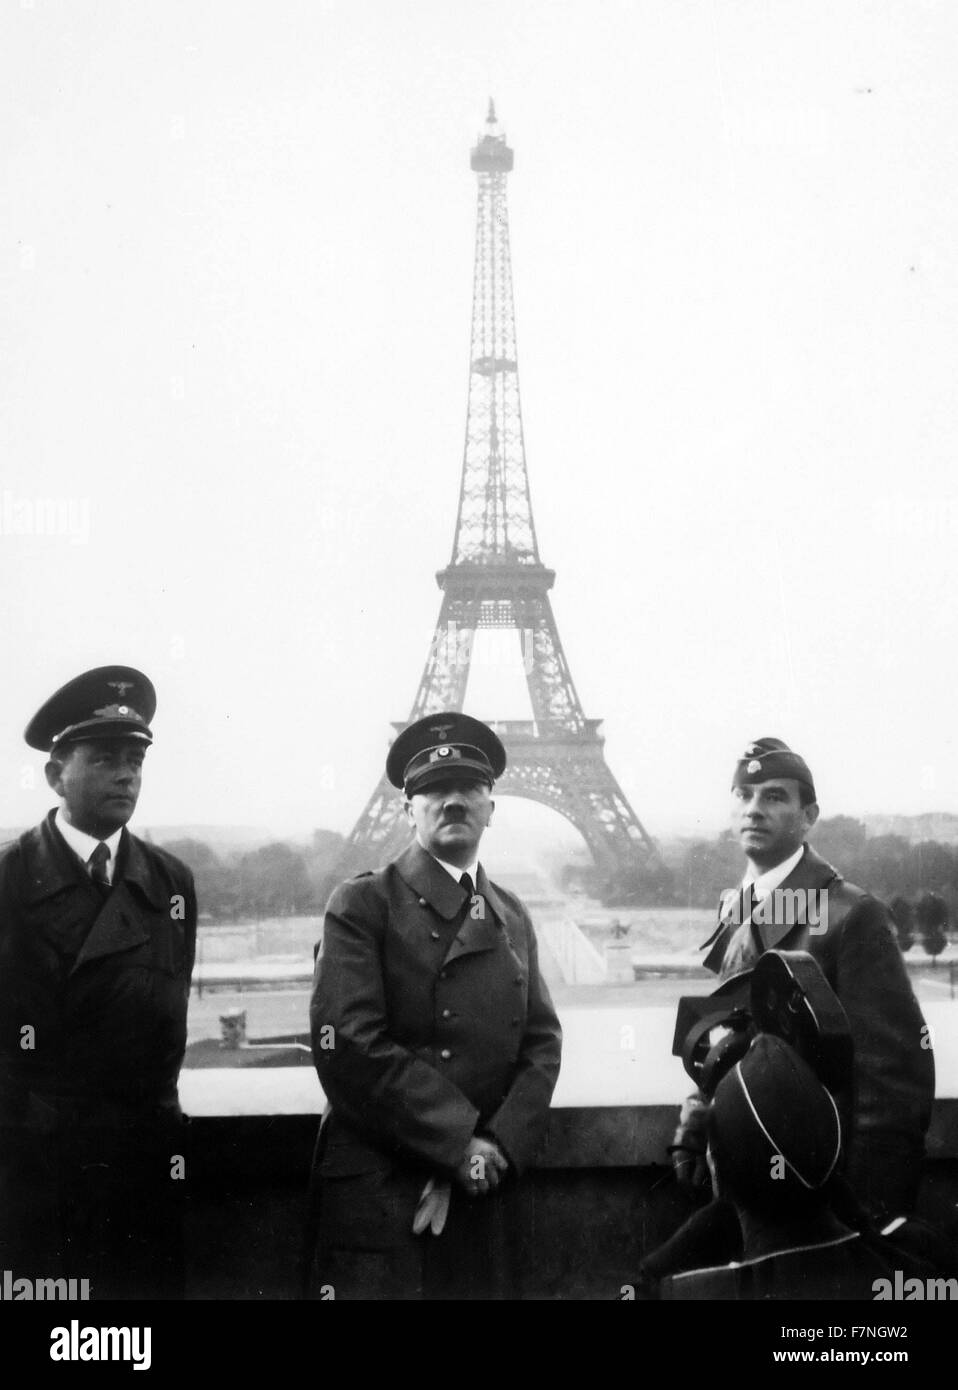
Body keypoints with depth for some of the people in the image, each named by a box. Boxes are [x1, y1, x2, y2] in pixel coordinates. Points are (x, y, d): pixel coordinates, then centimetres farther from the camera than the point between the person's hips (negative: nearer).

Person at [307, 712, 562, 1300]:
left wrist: (499, 1148, -9)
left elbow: (542, 1044, 8)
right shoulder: (362, 905, -2)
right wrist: (459, 1145, -13)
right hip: (381, 1194, -4)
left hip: (486, 1189, 5)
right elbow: (350, 1047, -12)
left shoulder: (512, 918, 15)